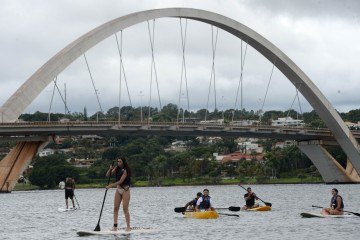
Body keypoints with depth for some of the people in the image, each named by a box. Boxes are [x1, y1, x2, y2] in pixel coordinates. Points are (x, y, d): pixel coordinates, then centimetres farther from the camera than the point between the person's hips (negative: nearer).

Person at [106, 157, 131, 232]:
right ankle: (115, 226, 1)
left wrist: (111, 186, -23)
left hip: (125, 190, -6)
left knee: (125, 209, -9)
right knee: (116, 208, 0)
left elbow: (120, 181, -20)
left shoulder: (125, 170, -13)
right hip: (118, 190, 6)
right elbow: (107, 175, 7)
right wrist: (110, 169, -12)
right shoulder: (117, 169, 7)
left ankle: (128, 227, -5)